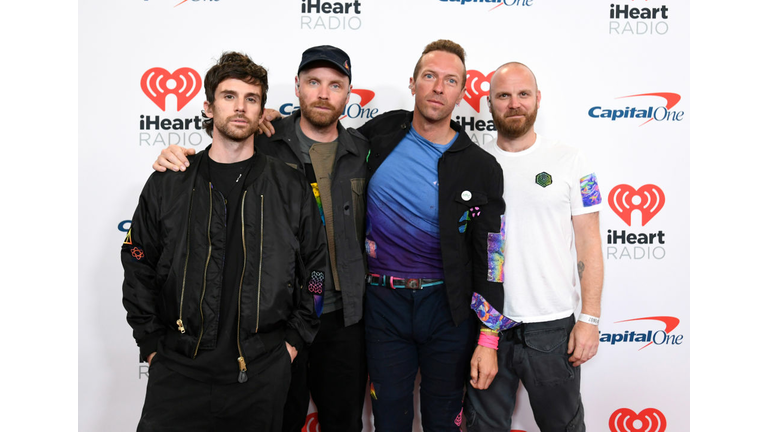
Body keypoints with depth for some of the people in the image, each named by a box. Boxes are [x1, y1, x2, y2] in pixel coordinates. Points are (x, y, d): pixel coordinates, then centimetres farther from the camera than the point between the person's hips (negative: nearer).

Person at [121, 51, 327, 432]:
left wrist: (293, 341, 2)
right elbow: (138, 269, 8)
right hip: (177, 370, 1)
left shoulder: (290, 187, 2)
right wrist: (152, 346, 3)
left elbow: (315, 268, 5)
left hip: (262, 374, 0)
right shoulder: (167, 184, 3)